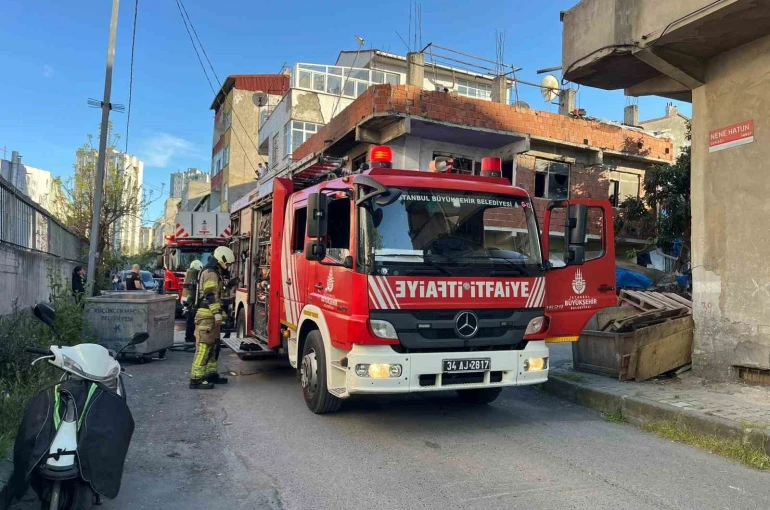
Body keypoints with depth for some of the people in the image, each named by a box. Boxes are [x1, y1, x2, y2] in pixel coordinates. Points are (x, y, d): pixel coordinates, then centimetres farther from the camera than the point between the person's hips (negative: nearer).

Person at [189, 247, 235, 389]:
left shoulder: (214, 272, 20)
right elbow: (211, 295, -21)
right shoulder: (211, 273, -12)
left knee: (213, 345, 15)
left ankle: (211, 374, 22)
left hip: (210, 316, 11)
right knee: (204, 347, -11)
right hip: (207, 316, -11)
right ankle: (196, 379, -10)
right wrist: (217, 314, -25)